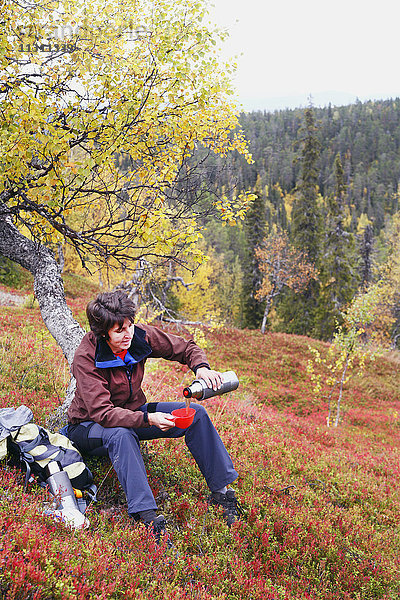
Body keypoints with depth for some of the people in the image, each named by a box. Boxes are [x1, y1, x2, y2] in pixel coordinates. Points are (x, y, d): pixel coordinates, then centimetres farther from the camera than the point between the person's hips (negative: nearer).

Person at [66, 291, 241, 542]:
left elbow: (187, 348, -1)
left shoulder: (141, 336, -13)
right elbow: (101, 412, -34)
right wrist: (148, 419, -46)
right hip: (90, 425, -5)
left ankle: (222, 491, -7)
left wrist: (201, 367, -23)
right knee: (121, 434, -41)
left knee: (196, 413, -12)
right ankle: (147, 515, -43)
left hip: (134, 412, 5)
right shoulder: (86, 358, -27)